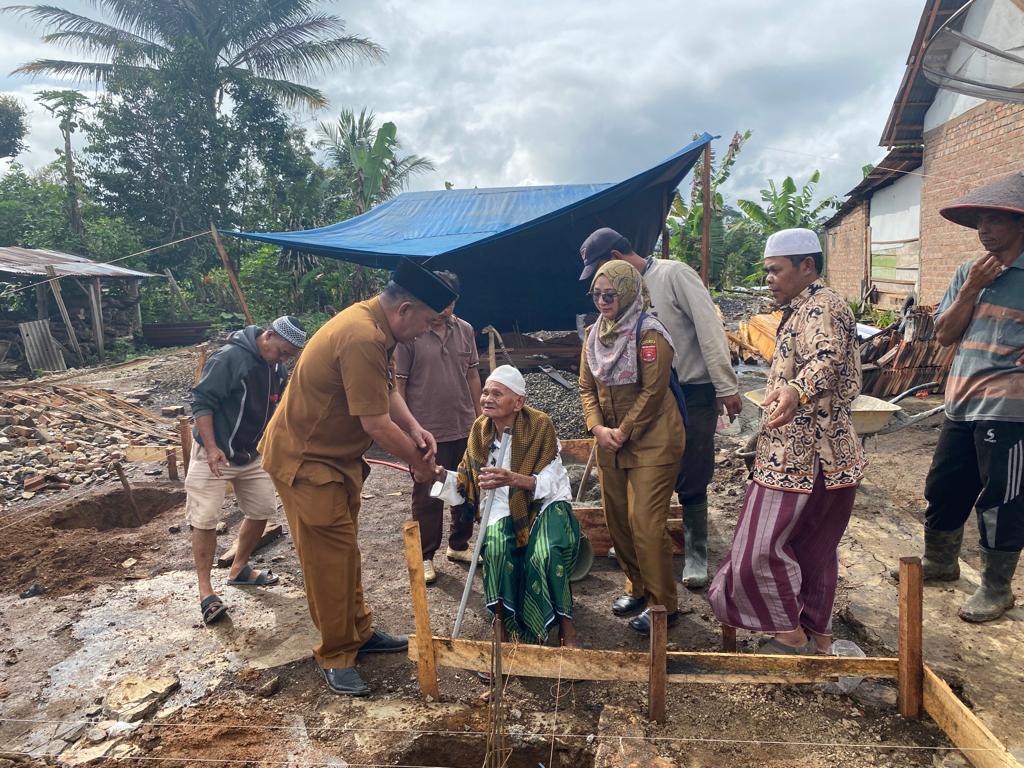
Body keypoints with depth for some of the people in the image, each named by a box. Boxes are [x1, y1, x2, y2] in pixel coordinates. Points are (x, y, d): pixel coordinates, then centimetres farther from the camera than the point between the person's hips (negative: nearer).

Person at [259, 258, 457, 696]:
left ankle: (359, 632, 33)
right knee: (330, 557, -1)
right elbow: (376, 424, -29)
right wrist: (418, 461, -13)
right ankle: (335, 657, 16)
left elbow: (386, 388, 9)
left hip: (336, 456, 10)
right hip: (305, 460, -10)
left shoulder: (373, 324, 1)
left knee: (344, 548, 18)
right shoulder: (362, 339, -31)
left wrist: (415, 429, -7)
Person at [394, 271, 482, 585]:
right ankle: (425, 556, 21)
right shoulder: (409, 334, -11)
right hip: (427, 432, -5)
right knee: (427, 497, 6)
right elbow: (398, 384, -9)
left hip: (464, 428, 6)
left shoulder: (465, 330, 5)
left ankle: (459, 545, 34)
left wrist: (479, 415, 12)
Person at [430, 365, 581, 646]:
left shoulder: (540, 425, -16)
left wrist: (513, 479, -42)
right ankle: (504, 625, -12)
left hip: (546, 504, -3)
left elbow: (549, 483, -23)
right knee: (496, 549, -29)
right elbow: (466, 483, 4)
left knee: (545, 554, -31)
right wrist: (442, 476, -17)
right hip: (505, 509, 3)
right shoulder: (480, 430, -1)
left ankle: (566, 629, -11)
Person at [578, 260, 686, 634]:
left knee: (645, 522, -8)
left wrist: (623, 432, -13)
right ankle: (637, 587, 31)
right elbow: (586, 388, 8)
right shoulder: (594, 335, 8)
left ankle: (662, 603, 8)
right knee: (617, 518, 13)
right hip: (610, 442, 7)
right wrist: (598, 428, -6)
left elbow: (652, 391, -17)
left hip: (652, 441, -7)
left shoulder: (648, 332, -13)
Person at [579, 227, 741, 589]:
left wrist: (726, 387, -21)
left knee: (691, 481, 4)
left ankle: (696, 554, 21)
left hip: (693, 393, -6)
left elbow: (710, 328, -18)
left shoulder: (674, 274, -14)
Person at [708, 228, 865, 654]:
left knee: (765, 546, -4)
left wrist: (797, 392, -57)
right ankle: (819, 634, 29)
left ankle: (792, 635, 11)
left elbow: (826, 358, -38)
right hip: (812, 454, 11)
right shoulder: (806, 307, 18)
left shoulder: (821, 305, -16)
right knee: (814, 547, 17)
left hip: (803, 456, -11)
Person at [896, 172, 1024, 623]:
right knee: (943, 488, 17)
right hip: (962, 404, 7)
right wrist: (971, 289, -5)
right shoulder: (969, 273, 11)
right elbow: (943, 334, 6)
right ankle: (940, 562, 37)